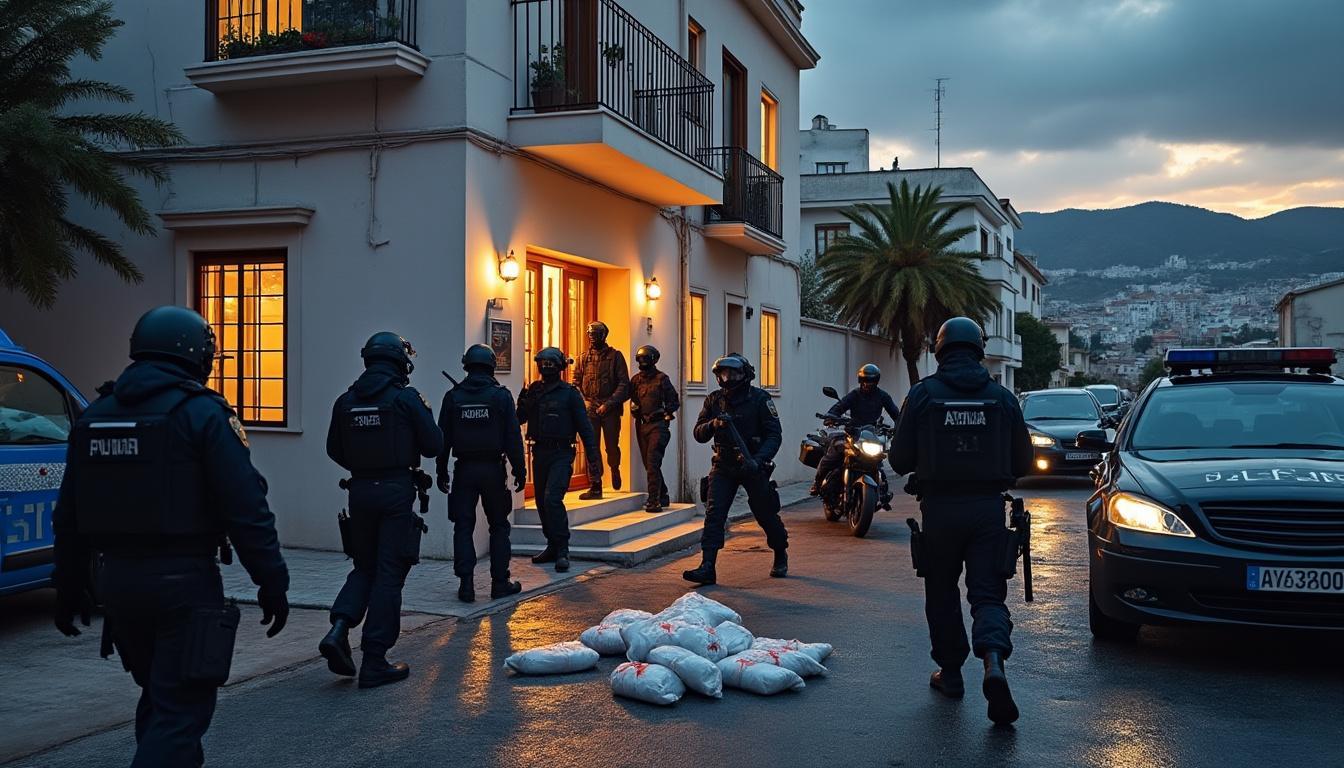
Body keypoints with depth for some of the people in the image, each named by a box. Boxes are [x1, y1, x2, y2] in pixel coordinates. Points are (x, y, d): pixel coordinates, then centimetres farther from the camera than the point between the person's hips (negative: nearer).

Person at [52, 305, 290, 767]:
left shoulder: (95, 415, 10)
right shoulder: (202, 413, -10)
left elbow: (69, 514, 14)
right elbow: (246, 509, -15)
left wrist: (69, 586, 22)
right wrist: (272, 582, -9)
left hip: (118, 579, 7)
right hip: (183, 580, -7)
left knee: (159, 693, 23)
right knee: (181, 707, -1)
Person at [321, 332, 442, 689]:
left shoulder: (346, 401, 5)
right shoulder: (406, 398, -9)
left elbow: (335, 450, 12)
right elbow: (433, 446, -7)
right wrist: (425, 412, 9)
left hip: (360, 491, 4)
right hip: (397, 491, -4)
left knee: (364, 567, 20)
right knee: (388, 575, 2)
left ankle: (339, 629, -3)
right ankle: (374, 663, 5)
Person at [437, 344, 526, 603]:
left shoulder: (453, 397, 2)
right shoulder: (501, 396, -4)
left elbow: (443, 438, 4)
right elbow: (513, 438, -6)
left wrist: (442, 472, 11)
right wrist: (519, 470, 0)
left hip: (464, 470, 1)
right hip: (493, 469, -1)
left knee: (463, 527, 6)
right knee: (499, 526, 9)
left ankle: (466, 584, 2)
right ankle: (500, 582, 9)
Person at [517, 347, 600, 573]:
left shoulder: (569, 394, -4)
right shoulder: (533, 390, 9)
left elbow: (584, 427, -3)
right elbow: (519, 419, 8)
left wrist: (593, 459, -7)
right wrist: (524, 401, -10)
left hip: (561, 454, -6)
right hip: (540, 453, 6)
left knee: (552, 499, -18)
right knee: (542, 501, 11)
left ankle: (562, 551, -13)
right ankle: (553, 547, 25)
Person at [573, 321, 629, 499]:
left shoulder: (615, 356, 0)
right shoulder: (585, 357, 10)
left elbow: (624, 385, -5)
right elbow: (576, 382, 13)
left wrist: (608, 404, -13)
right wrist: (583, 400, -4)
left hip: (610, 409, -3)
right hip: (590, 409, 3)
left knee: (612, 446, 3)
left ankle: (615, 468, 36)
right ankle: (596, 487, 4)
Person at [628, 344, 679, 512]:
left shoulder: (661, 379, -3)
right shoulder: (636, 379, 12)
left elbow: (674, 403, -2)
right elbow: (632, 398, 21)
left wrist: (663, 412, -13)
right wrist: (633, 407, 1)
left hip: (658, 425, -6)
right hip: (642, 425, 6)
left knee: (652, 462, -16)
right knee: (649, 463, 12)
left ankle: (654, 500, -17)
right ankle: (663, 496, 26)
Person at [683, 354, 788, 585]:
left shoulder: (760, 398, -7)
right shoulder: (714, 400, 4)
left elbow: (774, 434, -11)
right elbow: (699, 434, 4)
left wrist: (758, 460, -25)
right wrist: (713, 424, -18)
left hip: (752, 466, -2)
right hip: (723, 466, 2)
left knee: (766, 514, 8)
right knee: (714, 512, -12)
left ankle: (781, 555, 35)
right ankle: (707, 567, -15)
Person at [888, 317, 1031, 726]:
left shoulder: (923, 394, -4)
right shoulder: (1002, 397, 2)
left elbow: (900, 459, -3)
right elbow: (1023, 461, 5)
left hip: (940, 508, -1)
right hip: (988, 508, 1)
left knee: (942, 593, 14)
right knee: (987, 593, 3)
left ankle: (950, 672, 21)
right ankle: (994, 661, -21)